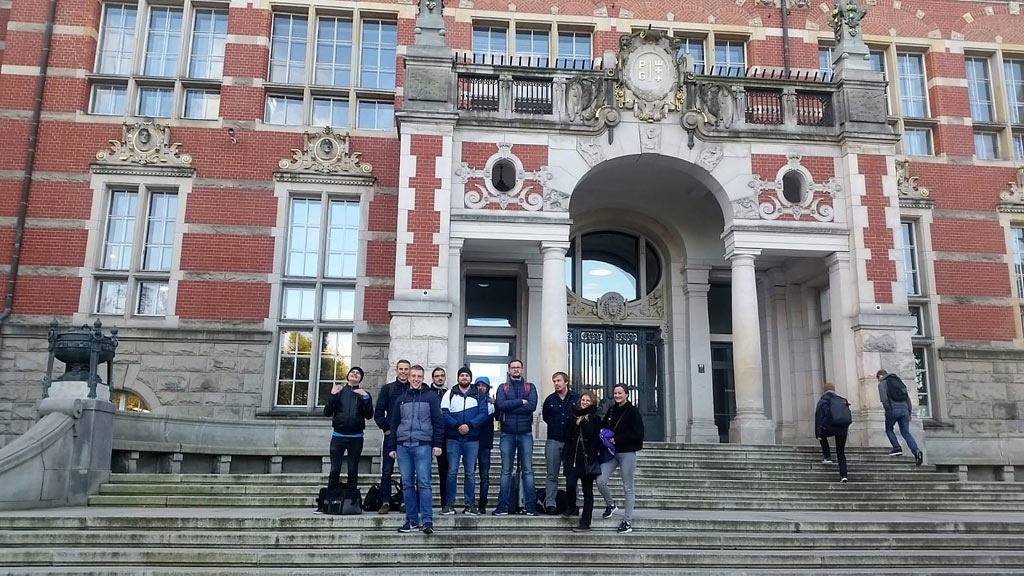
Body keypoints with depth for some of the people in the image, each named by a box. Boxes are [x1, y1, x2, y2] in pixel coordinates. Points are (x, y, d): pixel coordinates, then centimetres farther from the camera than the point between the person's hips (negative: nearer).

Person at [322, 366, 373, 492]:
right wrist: (333, 395, -11)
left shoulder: (364, 394, 8)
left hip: (356, 438, 0)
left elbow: (369, 415, -3)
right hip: (338, 436, 0)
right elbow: (327, 412, 1)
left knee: (353, 471, 6)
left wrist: (365, 398, -13)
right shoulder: (339, 391, 8)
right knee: (334, 471, 0)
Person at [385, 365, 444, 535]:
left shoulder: (431, 397, 5)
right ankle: (412, 519, 12)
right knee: (407, 484, 5)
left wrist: (437, 444, -6)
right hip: (403, 445, 4)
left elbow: (438, 421, 2)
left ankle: (427, 521, -9)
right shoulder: (400, 398, 15)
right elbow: (393, 423, 16)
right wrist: (391, 447, 11)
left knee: (423, 482, -9)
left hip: (423, 445, -4)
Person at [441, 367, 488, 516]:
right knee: (452, 472, -1)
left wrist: (469, 425, -17)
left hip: (472, 439, 1)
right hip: (453, 438, -1)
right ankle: (449, 504, 5)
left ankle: (469, 504, 11)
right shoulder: (450, 394, 7)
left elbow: (483, 413, -3)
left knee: (470, 472, 5)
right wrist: (457, 426, -16)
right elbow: (444, 413, -3)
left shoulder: (479, 395, 8)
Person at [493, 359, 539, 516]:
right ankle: (503, 506, 5)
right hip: (507, 433, 0)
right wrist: (521, 401, -10)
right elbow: (500, 405, -9)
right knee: (506, 471, 3)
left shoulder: (530, 387, 10)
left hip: (525, 433, 0)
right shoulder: (503, 387, 11)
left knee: (528, 470, 0)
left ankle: (531, 506, 1)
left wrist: (510, 407, -9)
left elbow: (532, 406, -8)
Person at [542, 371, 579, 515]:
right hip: (553, 441, 1)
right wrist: (555, 426, 11)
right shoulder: (550, 400, 7)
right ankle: (550, 504, 2)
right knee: (552, 475, 0)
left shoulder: (576, 398, -1)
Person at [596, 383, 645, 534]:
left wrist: (616, 439, -14)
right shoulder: (611, 410, 10)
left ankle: (628, 521, 10)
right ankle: (610, 505, 20)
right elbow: (603, 427, 22)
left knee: (628, 488, 2)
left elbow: (638, 434, -13)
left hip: (627, 453, -5)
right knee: (600, 481, -7)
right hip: (611, 452, 5)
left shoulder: (633, 411, -6)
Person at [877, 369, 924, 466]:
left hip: (893, 409, -5)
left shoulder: (882, 383, 7)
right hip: (904, 408, 5)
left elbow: (884, 398, -10)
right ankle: (916, 450, -16)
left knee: (889, 430, 16)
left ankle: (897, 448, 2)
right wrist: (909, 412, 20)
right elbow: (908, 398, 21)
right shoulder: (899, 381, 25)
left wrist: (888, 410, -8)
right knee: (906, 432, 3)